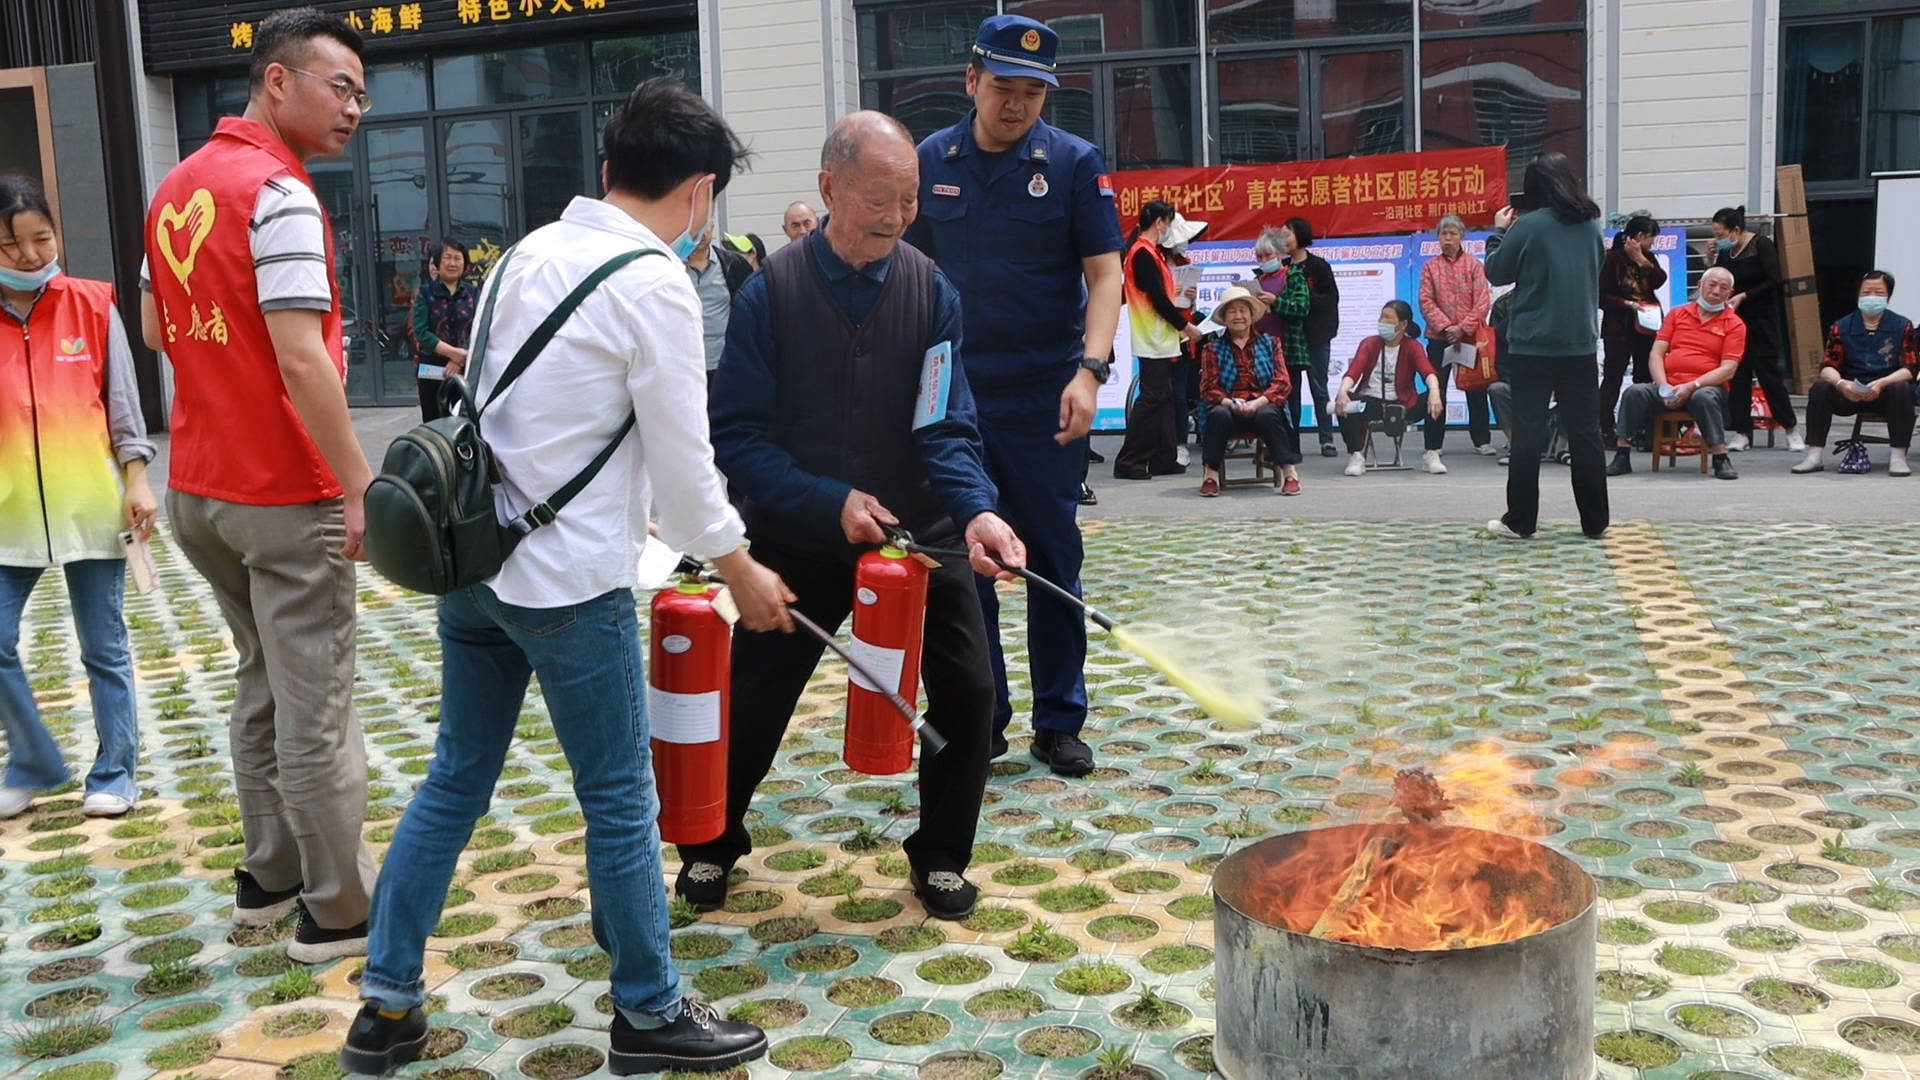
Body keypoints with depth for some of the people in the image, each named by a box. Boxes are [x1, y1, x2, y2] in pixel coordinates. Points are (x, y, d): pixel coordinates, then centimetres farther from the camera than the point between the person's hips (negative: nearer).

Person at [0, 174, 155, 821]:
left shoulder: (93, 306, -1)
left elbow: (123, 401, 2)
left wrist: (137, 480, -3)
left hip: (90, 507, -1)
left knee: (104, 649, 7)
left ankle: (114, 774, 20)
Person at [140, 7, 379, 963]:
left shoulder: (177, 186, 10)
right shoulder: (278, 192, -17)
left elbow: (157, 331, 20)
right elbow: (301, 358, -25)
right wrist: (362, 486, -22)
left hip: (197, 487, 9)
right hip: (286, 495, -9)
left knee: (261, 687, 20)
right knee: (316, 708, 0)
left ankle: (269, 875, 30)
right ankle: (340, 912, 10)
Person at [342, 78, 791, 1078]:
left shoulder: (527, 252, 8)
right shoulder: (655, 286, -14)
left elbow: (494, 401, 13)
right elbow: (682, 462, -10)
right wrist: (742, 571, 4)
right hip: (569, 582, -8)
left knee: (455, 782, 17)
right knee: (620, 802, 6)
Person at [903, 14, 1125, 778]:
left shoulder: (1074, 163, -3)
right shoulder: (931, 162, 4)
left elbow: (1104, 275, -7)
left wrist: (1090, 371, -20)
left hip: (1046, 398, -2)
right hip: (956, 394, 2)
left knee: (1053, 560, 5)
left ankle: (1059, 723, 16)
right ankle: (979, 717, 19)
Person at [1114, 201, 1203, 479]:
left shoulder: (1148, 251, 14)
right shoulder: (1143, 253, -15)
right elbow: (1157, 299, -17)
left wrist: (1173, 294, 18)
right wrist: (1186, 326, -10)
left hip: (1160, 340, 10)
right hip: (1153, 341, -10)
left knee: (1164, 398, 12)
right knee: (1152, 398, -9)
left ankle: (1163, 459, 16)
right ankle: (1128, 462, -6)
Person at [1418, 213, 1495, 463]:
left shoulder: (1474, 265, 3)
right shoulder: (1430, 267, 4)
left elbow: (1482, 301, -4)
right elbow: (1426, 302, -4)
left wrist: (1463, 328, -14)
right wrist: (1446, 327, -16)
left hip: (1470, 337, 1)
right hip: (1439, 338, -1)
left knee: (1476, 389, 12)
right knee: (1436, 391, -7)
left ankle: (1482, 440, 27)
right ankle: (1432, 450, -8)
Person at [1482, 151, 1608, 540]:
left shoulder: (1528, 226, -10)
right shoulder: (1591, 225, 6)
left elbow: (1496, 273, -1)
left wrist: (1499, 232, 11)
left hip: (1533, 346, -4)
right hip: (1580, 344, 4)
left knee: (1528, 432, 2)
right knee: (1585, 432, 7)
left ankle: (1520, 520, 6)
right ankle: (1595, 520, 11)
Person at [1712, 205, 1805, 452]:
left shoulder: (1761, 245, -9)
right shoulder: (1725, 251, 6)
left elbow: (1773, 281, -13)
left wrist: (1743, 296, -18)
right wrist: (1712, 260, -4)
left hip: (1761, 318, -5)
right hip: (1733, 317, 5)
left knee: (1768, 371, -4)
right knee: (1737, 374, 3)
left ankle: (1791, 428, 8)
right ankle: (1741, 432, 7)